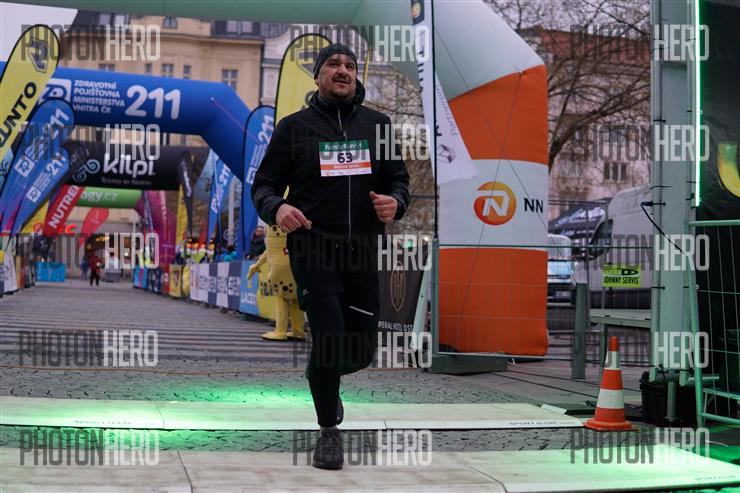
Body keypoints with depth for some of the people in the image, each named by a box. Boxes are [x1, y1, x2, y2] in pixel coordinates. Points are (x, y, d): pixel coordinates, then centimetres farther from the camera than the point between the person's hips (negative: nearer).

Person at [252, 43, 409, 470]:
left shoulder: (377, 124, 9)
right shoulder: (295, 127, 3)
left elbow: (399, 179, 13)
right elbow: (264, 185, 4)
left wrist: (395, 202, -10)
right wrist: (276, 208, -18)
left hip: (362, 249, 3)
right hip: (312, 246, -3)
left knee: (363, 349, 5)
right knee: (331, 336, -13)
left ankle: (322, 378, 41)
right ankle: (329, 431, 9)